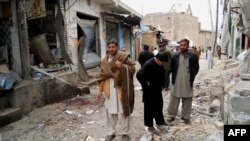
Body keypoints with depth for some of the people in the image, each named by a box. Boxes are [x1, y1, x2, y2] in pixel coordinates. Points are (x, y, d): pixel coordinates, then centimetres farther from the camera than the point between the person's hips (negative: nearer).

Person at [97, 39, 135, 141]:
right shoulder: (105, 60, 10)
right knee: (110, 111, 10)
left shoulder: (124, 56, -2)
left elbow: (132, 69, -3)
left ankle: (124, 133, 22)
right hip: (109, 88, 4)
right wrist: (100, 90, 9)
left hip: (121, 88, -3)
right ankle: (110, 132, 27)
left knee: (123, 111, 5)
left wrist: (122, 66, -19)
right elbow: (102, 76, 11)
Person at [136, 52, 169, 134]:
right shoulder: (148, 64, -23)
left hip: (158, 90, 7)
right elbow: (139, 75, -29)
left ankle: (159, 123, 32)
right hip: (149, 91, -7)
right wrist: (146, 84, -19)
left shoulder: (161, 65, 0)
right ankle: (150, 126, 20)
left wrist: (160, 85, 6)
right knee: (149, 108, 6)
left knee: (159, 106, 16)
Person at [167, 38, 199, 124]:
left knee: (187, 101, 11)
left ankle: (186, 117, 26)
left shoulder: (193, 56, -3)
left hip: (188, 83, 0)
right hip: (176, 82, 1)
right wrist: (174, 76, 6)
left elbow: (196, 68, 5)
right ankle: (172, 115, 22)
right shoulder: (175, 56, 0)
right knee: (174, 100, 8)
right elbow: (171, 67, 11)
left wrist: (191, 77, 1)